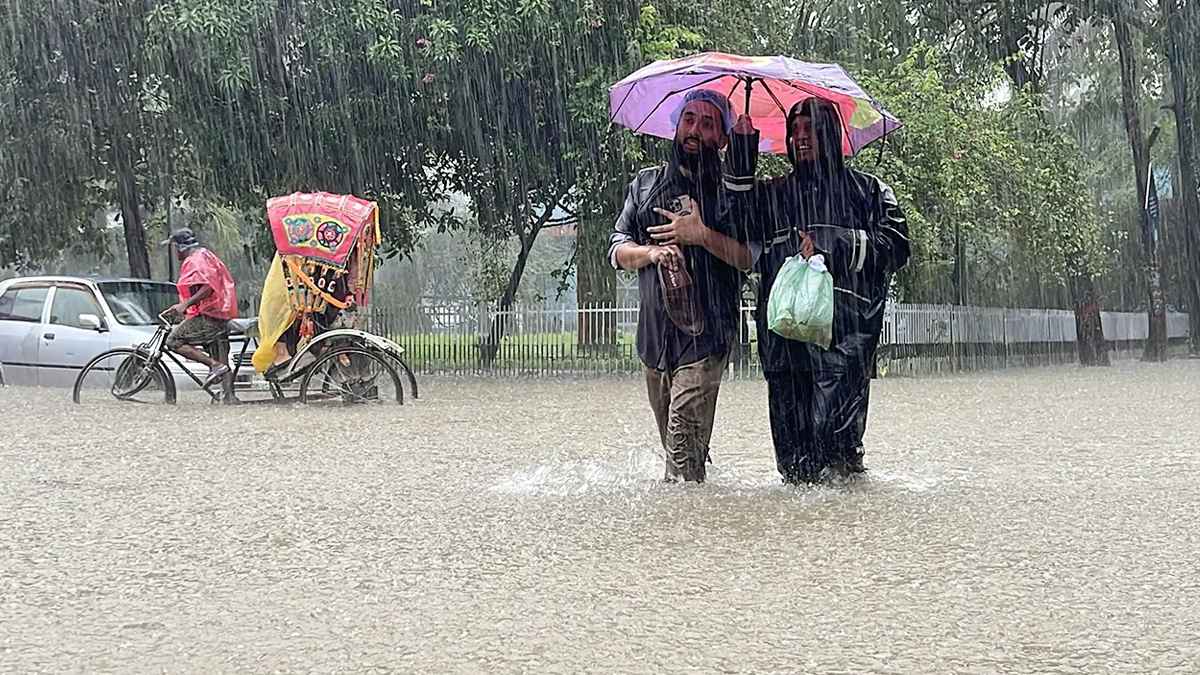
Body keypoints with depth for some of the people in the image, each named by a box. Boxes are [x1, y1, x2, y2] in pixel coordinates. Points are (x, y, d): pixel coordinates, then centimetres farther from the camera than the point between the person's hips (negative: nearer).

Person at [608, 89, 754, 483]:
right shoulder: (646, 184, 15)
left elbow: (752, 257, -5)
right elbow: (617, 250, 11)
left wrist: (702, 236, -16)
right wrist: (652, 252, -9)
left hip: (706, 333, -4)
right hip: (655, 330, 4)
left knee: (684, 438, -15)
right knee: (673, 441, 10)